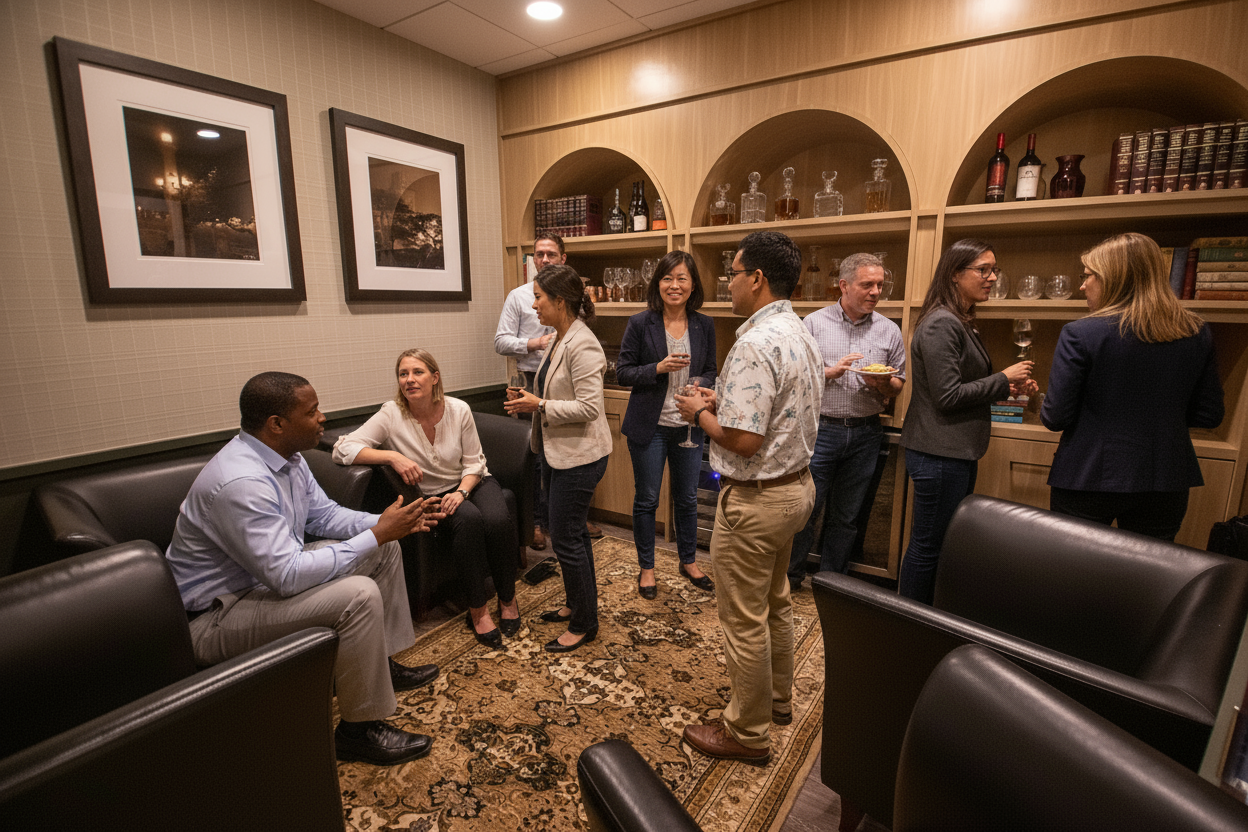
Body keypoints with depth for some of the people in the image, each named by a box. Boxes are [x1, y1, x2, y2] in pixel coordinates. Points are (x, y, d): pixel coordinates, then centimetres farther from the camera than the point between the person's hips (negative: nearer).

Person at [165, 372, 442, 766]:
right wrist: (375, 535, -29)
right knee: (359, 595, -30)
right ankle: (360, 730, -9)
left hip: (269, 574, 10)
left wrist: (384, 523, -9)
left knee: (384, 550, 6)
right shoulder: (241, 482, -33)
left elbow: (323, 514, 7)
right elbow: (288, 577, -34)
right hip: (215, 617, -10)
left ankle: (381, 664, 19)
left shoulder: (286, 455, -3)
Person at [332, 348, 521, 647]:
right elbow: (343, 449, -22)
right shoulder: (391, 415, -14)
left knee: (497, 520, -29)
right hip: (431, 496, -2)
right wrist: (393, 456, -33)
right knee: (469, 519, -34)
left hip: (472, 483, 2)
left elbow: (473, 462, -3)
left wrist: (462, 491, -21)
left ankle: (507, 598, -3)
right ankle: (478, 608, -16)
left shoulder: (459, 410, -10)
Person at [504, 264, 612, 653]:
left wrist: (540, 406, -19)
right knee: (573, 533, 20)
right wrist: (528, 398, 3)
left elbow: (589, 407, -25)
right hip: (557, 451, 10)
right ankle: (576, 604, 38)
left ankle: (584, 625, 19)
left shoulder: (582, 344, -20)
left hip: (579, 456, -10)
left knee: (566, 539, 0)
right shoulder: (560, 339, 10)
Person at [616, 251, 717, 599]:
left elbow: (710, 372, 9)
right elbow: (622, 371, -6)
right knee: (646, 500, 10)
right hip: (650, 426, -3)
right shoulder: (640, 324, -8)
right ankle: (646, 568, 30)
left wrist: (700, 387, -14)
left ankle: (688, 561, 39)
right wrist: (659, 368, -21)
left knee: (687, 498, 17)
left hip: (689, 426, 3)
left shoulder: (704, 325, 2)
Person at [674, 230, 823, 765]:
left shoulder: (756, 344, -24)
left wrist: (701, 413, -11)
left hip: (755, 498, -10)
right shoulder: (801, 336, 8)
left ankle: (747, 733, 26)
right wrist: (724, 401, 9)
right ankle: (777, 700, 45)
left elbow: (741, 439, -29)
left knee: (744, 621, 7)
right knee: (775, 604, 25)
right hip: (795, 485, 10)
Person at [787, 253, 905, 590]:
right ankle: (790, 576, 22)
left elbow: (898, 385, 11)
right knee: (806, 508, 2)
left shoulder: (889, 331, 7)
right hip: (820, 429, -2)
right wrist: (831, 372, -16)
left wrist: (882, 383, -11)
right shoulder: (814, 323, 0)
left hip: (864, 433, 3)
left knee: (845, 516, 13)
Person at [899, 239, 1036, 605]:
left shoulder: (961, 323, 16)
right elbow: (948, 396, -20)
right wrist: (1004, 379, -10)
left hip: (957, 451, 11)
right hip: (939, 454, -11)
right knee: (929, 546, 0)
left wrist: (1007, 388, 8)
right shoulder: (941, 324, -16)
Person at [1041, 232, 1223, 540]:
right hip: (1165, 483, 5)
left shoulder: (1079, 334, -15)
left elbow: (1055, 418, -15)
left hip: (1089, 480, -4)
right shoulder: (1198, 333, 1)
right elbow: (1209, 416, 7)